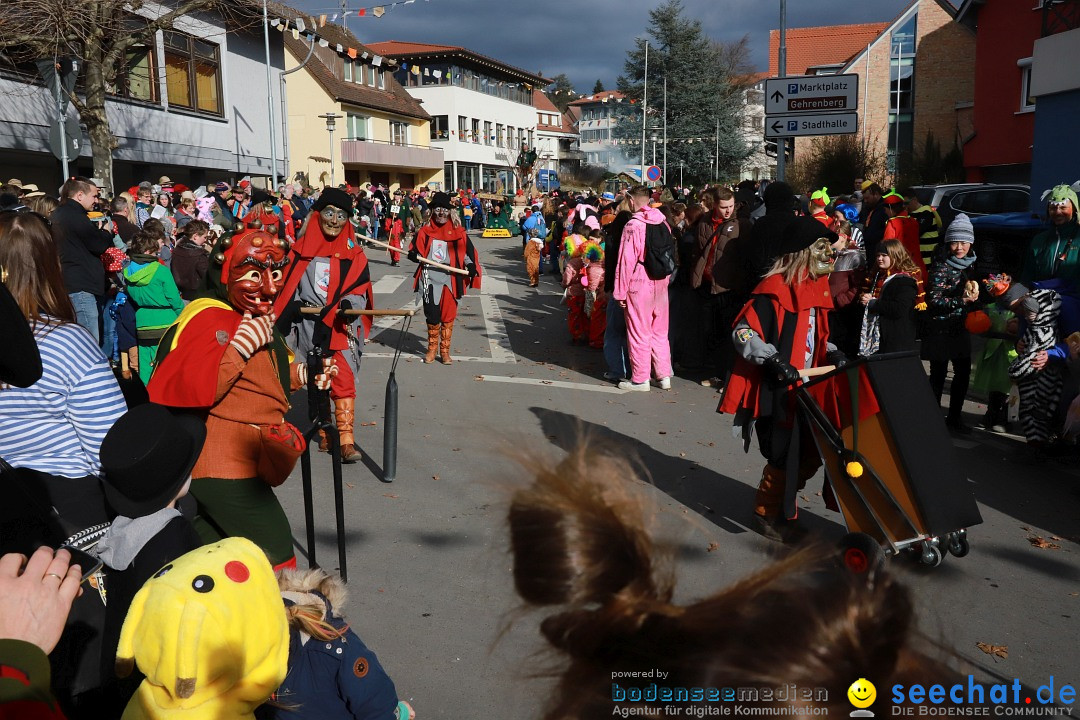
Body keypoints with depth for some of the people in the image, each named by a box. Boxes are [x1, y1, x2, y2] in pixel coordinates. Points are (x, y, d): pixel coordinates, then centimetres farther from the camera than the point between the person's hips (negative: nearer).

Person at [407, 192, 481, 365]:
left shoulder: (458, 232, 3)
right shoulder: (425, 231, 6)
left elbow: (468, 252, 9)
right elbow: (414, 251, 13)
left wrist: (471, 266, -8)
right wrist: (415, 256, -10)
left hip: (450, 280, -1)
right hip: (430, 280, 1)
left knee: (448, 317, 3)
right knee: (432, 317, 4)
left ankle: (445, 351, 16)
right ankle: (432, 349, 21)